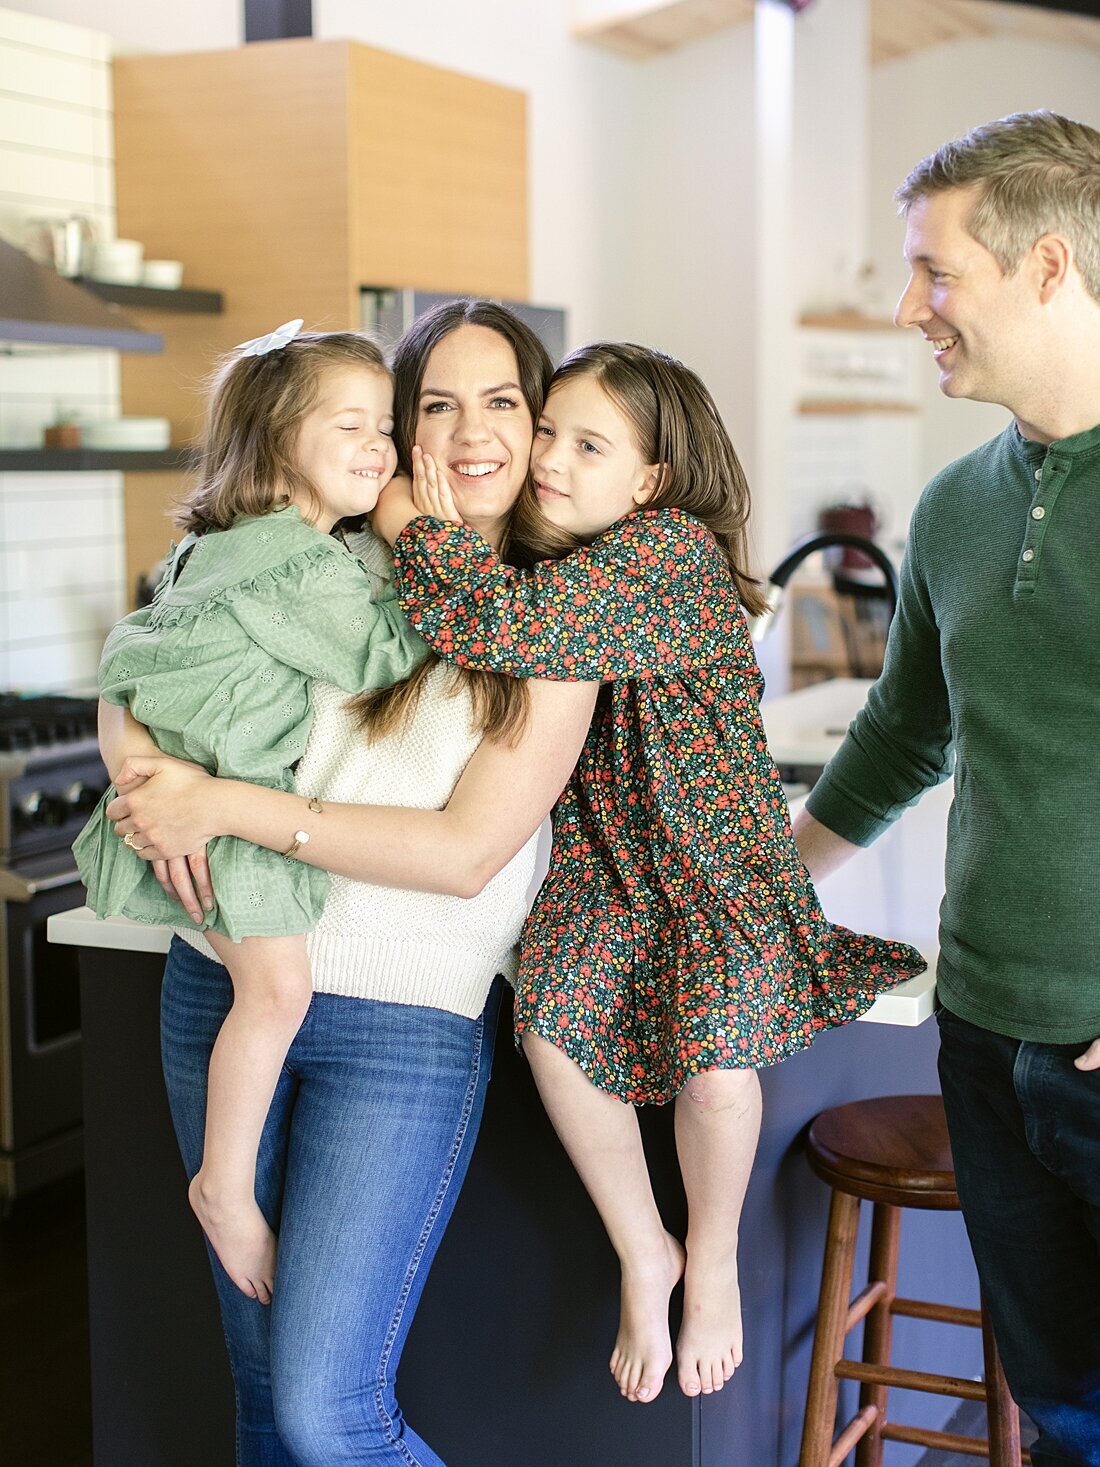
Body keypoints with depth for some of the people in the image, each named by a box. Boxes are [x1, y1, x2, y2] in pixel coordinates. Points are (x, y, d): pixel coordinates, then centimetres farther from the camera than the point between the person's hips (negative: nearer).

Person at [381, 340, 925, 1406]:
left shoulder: (676, 551, -21)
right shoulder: (537, 554, 4)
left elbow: (514, 629, -33)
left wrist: (425, 532, -21)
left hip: (719, 863, -5)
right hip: (599, 858, 5)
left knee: (711, 1057, -26)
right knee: (553, 1023, -22)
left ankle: (713, 1259, 7)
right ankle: (643, 1256, 3)